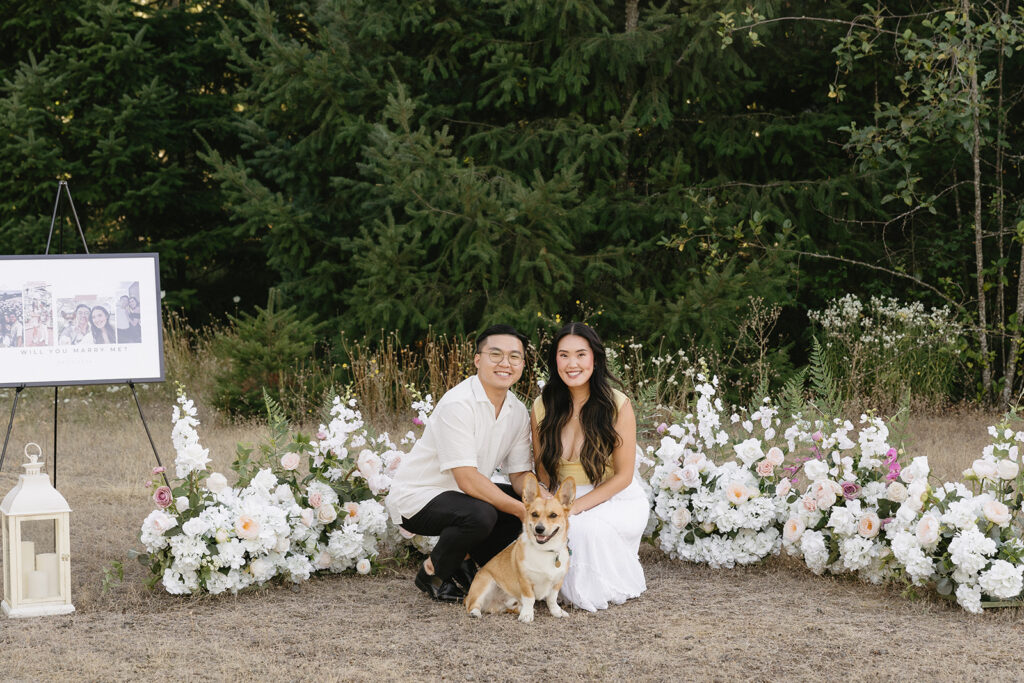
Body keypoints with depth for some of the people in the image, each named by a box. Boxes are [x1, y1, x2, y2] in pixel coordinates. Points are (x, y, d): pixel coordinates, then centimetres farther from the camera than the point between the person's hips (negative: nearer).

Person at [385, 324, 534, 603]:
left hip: (458, 495, 9)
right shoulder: (458, 404, -24)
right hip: (416, 497, -8)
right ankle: (432, 573, -5)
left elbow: (520, 474, 4)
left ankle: (465, 561, 11)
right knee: (480, 514, -33)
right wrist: (521, 511, -27)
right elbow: (468, 479, -27)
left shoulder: (518, 412, 2)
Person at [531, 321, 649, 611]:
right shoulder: (542, 407, -3)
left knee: (587, 526, -35)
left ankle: (615, 587, -4)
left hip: (618, 500, -3)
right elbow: (543, 471, 5)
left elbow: (623, 476, -11)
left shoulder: (618, 405, -12)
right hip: (564, 500, 3)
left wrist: (573, 508, -20)